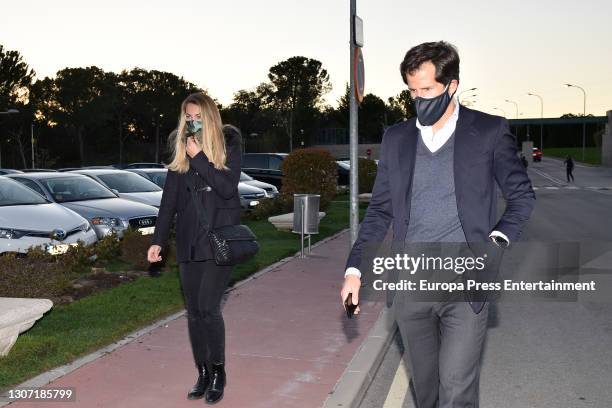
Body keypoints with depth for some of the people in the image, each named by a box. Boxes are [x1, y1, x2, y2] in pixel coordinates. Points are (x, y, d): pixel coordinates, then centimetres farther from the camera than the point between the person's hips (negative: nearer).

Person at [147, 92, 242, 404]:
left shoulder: (229, 145, -1)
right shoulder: (180, 150, 10)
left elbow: (228, 188, -13)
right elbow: (169, 197, 9)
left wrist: (198, 157, -16)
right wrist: (158, 240, 4)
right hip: (188, 239, 4)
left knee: (208, 307, -11)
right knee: (193, 312, 7)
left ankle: (218, 372, 8)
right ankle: (202, 375, 19)